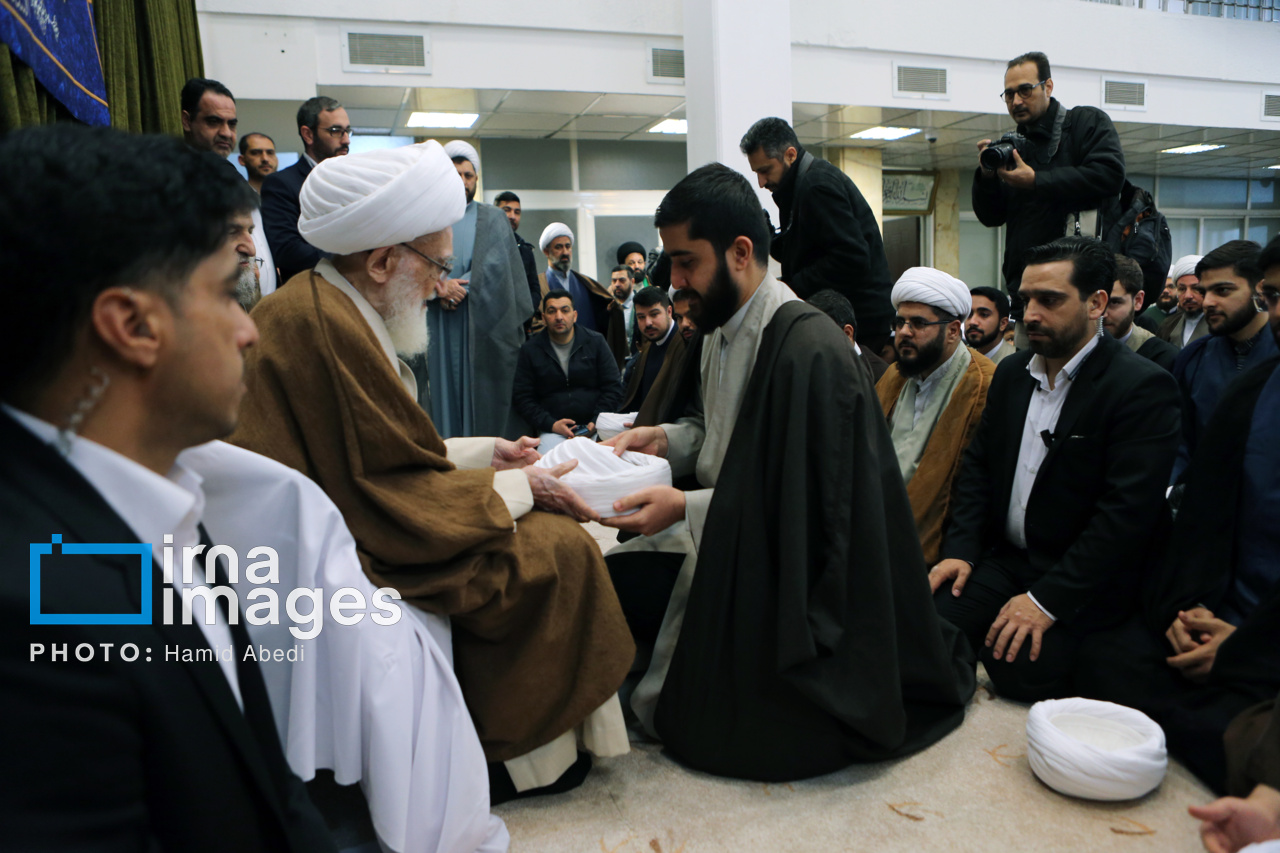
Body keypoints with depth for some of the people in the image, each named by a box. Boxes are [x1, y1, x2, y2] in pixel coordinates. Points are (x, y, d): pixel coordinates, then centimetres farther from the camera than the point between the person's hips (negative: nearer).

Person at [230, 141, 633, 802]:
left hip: (342, 530, 10)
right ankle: (514, 750, 7)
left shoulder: (317, 307, 9)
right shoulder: (325, 329, -24)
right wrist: (520, 487, -10)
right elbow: (399, 501, -22)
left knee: (538, 527, 11)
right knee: (554, 550, -9)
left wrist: (486, 454, 11)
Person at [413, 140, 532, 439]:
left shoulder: (492, 219, 12)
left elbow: (495, 263, -3)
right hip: (437, 325, 1)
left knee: (482, 391, -3)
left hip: (480, 326, -1)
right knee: (441, 389, -2)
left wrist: (459, 286, -15)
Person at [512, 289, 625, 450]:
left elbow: (613, 387, 8)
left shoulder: (596, 342, 9)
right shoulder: (530, 350, 7)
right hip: (553, 431, -1)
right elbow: (521, 397, 4)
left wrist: (596, 422, -7)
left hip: (595, 427, 1)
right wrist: (551, 425, -10)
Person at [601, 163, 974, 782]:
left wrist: (685, 510, -25)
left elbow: (803, 507, -24)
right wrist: (664, 439, 0)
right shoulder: (722, 330, 5)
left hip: (792, 578, -9)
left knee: (700, 730, -11)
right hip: (728, 543, 9)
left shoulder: (809, 350, -24)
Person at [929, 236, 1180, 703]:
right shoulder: (1012, 373, 9)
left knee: (1023, 665, -23)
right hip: (1003, 559, 5)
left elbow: (1126, 512, -20)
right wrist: (961, 550, -3)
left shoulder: (1144, 388, -14)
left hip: (1081, 580, -5)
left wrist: (1047, 599, -22)